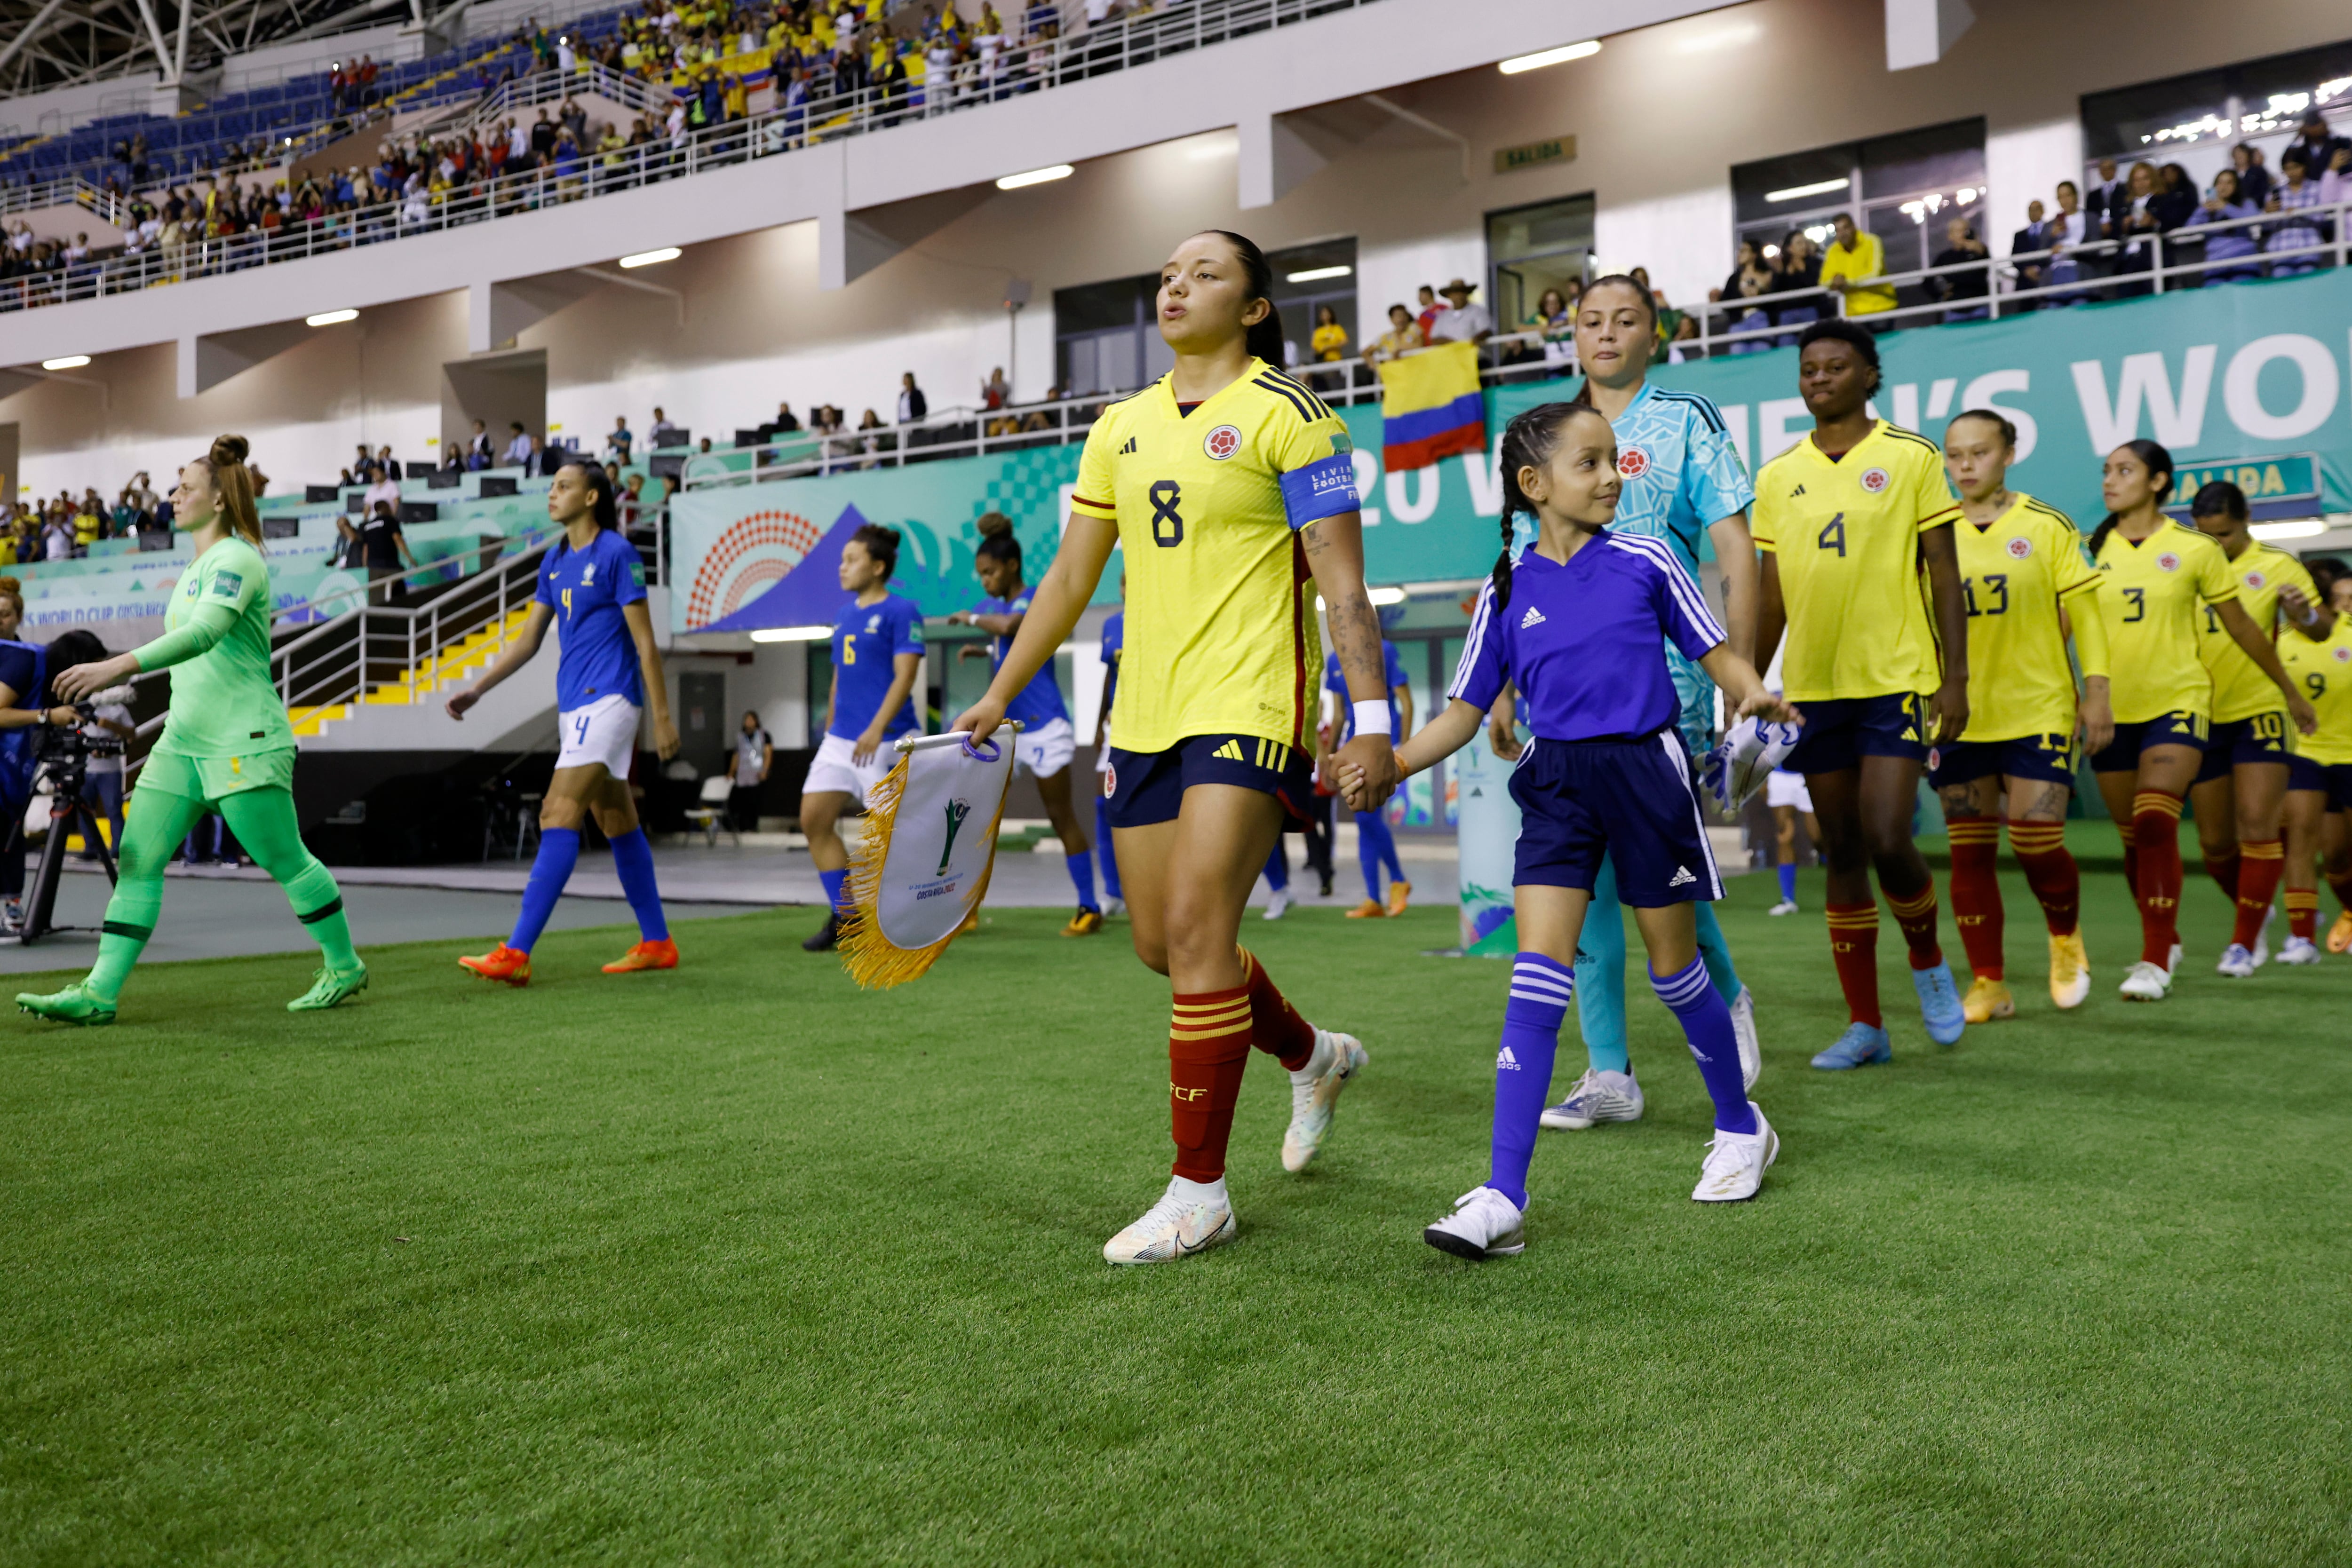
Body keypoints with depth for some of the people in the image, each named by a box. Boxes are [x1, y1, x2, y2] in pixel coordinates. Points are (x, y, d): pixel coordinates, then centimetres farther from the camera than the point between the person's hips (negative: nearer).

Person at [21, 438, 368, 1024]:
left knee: (286, 862, 1)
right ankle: (99, 994, 1)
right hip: (183, 739, 9)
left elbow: (204, 633, -30)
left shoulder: (236, 559, -13)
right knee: (138, 861, 1)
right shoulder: (200, 565, 16)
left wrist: (121, 665, -39)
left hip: (242, 742, -9)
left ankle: (344, 968, 18)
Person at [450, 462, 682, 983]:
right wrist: (476, 690, 11)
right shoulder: (554, 561, 14)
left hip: (608, 700, -9)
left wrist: (663, 716, -11)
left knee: (558, 816, -16)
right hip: (574, 704, 9)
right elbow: (530, 639, 18)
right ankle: (656, 943, 20)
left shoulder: (617, 553, -9)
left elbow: (645, 642, -10)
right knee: (618, 823, 12)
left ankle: (516, 953, -18)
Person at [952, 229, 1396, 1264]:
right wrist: (999, 696, 19)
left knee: (1194, 927, -14)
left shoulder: (1287, 415, -3)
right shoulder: (1121, 428, 15)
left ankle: (1199, 1191, -2)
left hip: (1250, 710, -7)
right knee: (1162, 944, 10)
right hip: (1145, 715, 7)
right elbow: (1070, 576, 19)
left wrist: (1370, 716, -15)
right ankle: (1314, 1057, 37)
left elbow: (1341, 584, -8)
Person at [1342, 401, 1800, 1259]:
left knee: (1673, 965, 9)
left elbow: (1716, 653, 5)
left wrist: (1755, 691, -17)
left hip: (1647, 771, -1)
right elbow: (1465, 710, 6)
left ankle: (1741, 1128, 35)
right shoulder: (1507, 590, 3)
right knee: (1537, 975, -8)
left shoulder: (1644, 563, 0)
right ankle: (1502, 1199, -11)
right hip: (1557, 783, 1)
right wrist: (1387, 766, -8)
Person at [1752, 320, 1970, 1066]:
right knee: (1842, 852, 6)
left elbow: (1944, 575, -1)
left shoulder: (1912, 457, 0)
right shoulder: (1777, 476, 8)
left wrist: (1955, 678, -6)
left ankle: (1928, 958, 18)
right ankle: (1865, 1025, 15)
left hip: (1897, 678, -3)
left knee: (1887, 841, -13)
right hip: (1813, 687, 4)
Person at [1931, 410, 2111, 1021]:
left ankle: (2065, 936, 23)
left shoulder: (2047, 526, 1)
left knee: (2037, 844, -9)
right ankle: (1988, 984, 11)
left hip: (2038, 709, -2)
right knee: (1969, 854, 1)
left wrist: (2096, 692, -4)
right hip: (1959, 717, 3)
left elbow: (2084, 610, 2)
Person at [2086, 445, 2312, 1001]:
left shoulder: (2195, 550, -1)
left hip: (2177, 702, -3)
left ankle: (2155, 963, -16)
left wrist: (2289, 689, 15)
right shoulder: (2091, 551, 4)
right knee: (2134, 837, 10)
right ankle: (2167, 940, 31)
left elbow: (2241, 626, 8)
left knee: (2155, 825, -19)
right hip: (2111, 710, 3)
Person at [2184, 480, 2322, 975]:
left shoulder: (2276, 565, -3)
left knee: (2257, 827, -11)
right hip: (2203, 716, 3)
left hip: (2260, 712, -3)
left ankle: (2245, 940, 0)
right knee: (2215, 842, 6)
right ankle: (2253, 909, 34)